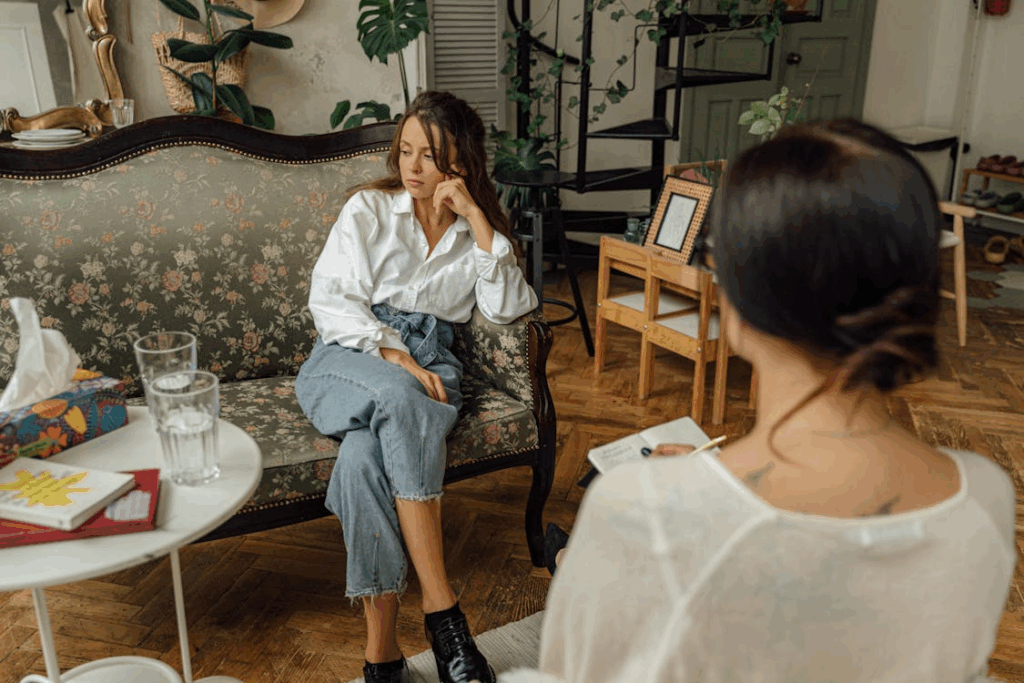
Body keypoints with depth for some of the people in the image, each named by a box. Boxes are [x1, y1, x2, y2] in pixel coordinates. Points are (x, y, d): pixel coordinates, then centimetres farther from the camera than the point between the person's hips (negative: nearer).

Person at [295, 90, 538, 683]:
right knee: (399, 399, -38)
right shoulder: (369, 209, 8)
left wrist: (477, 220, -8)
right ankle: (444, 612, -37)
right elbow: (329, 301, -2)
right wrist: (394, 356, -17)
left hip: (428, 363, 1)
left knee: (365, 455, -34)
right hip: (352, 358, -1)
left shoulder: (480, 228, 14)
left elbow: (507, 310, -3)